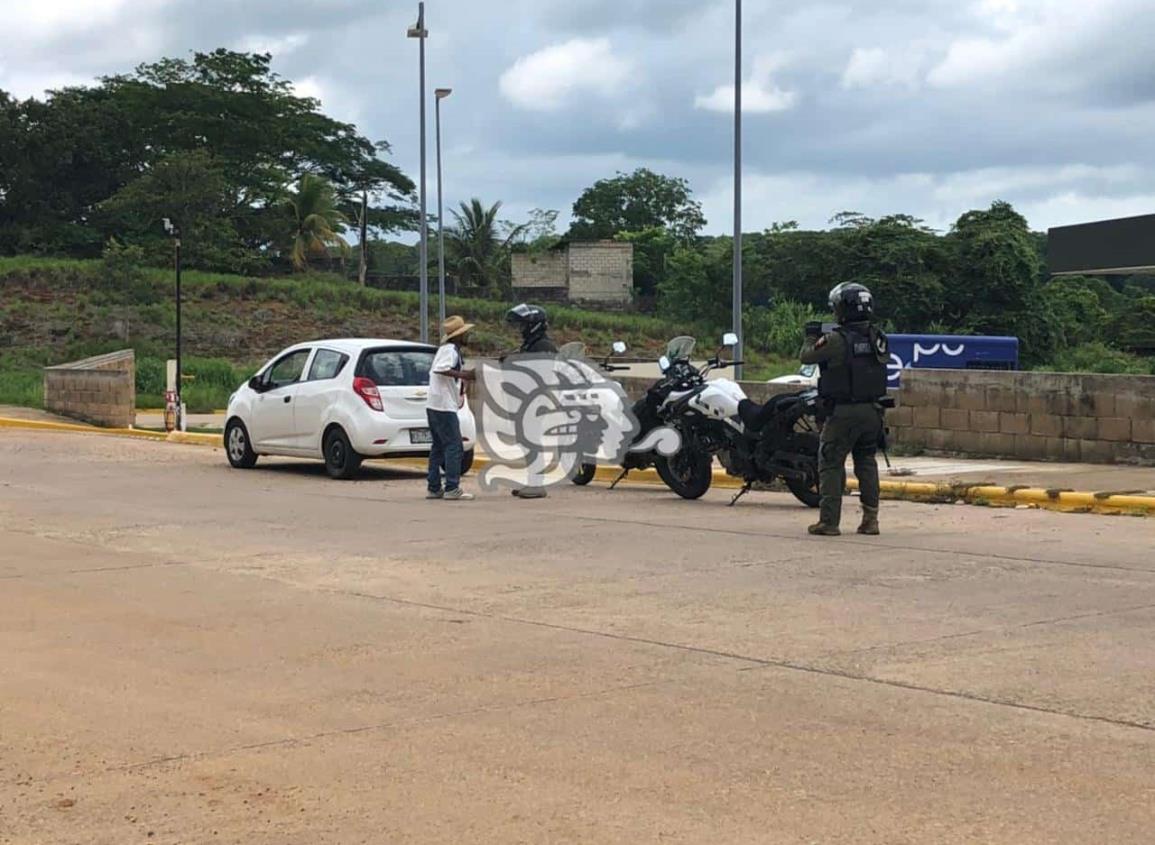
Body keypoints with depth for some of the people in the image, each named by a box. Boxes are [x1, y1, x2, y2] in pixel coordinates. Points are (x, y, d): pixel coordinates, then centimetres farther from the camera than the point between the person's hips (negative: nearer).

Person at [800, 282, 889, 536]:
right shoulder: (878, 338, 4)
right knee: (867, 463, 14)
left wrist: (811, 337, 15)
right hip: (872, 410, 6)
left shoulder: (836, 340, -15)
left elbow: (807, 356, -7)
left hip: (843, 412, -6)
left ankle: (829, 521, -1)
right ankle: (870, 518, 12)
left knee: (831, 464, 1)